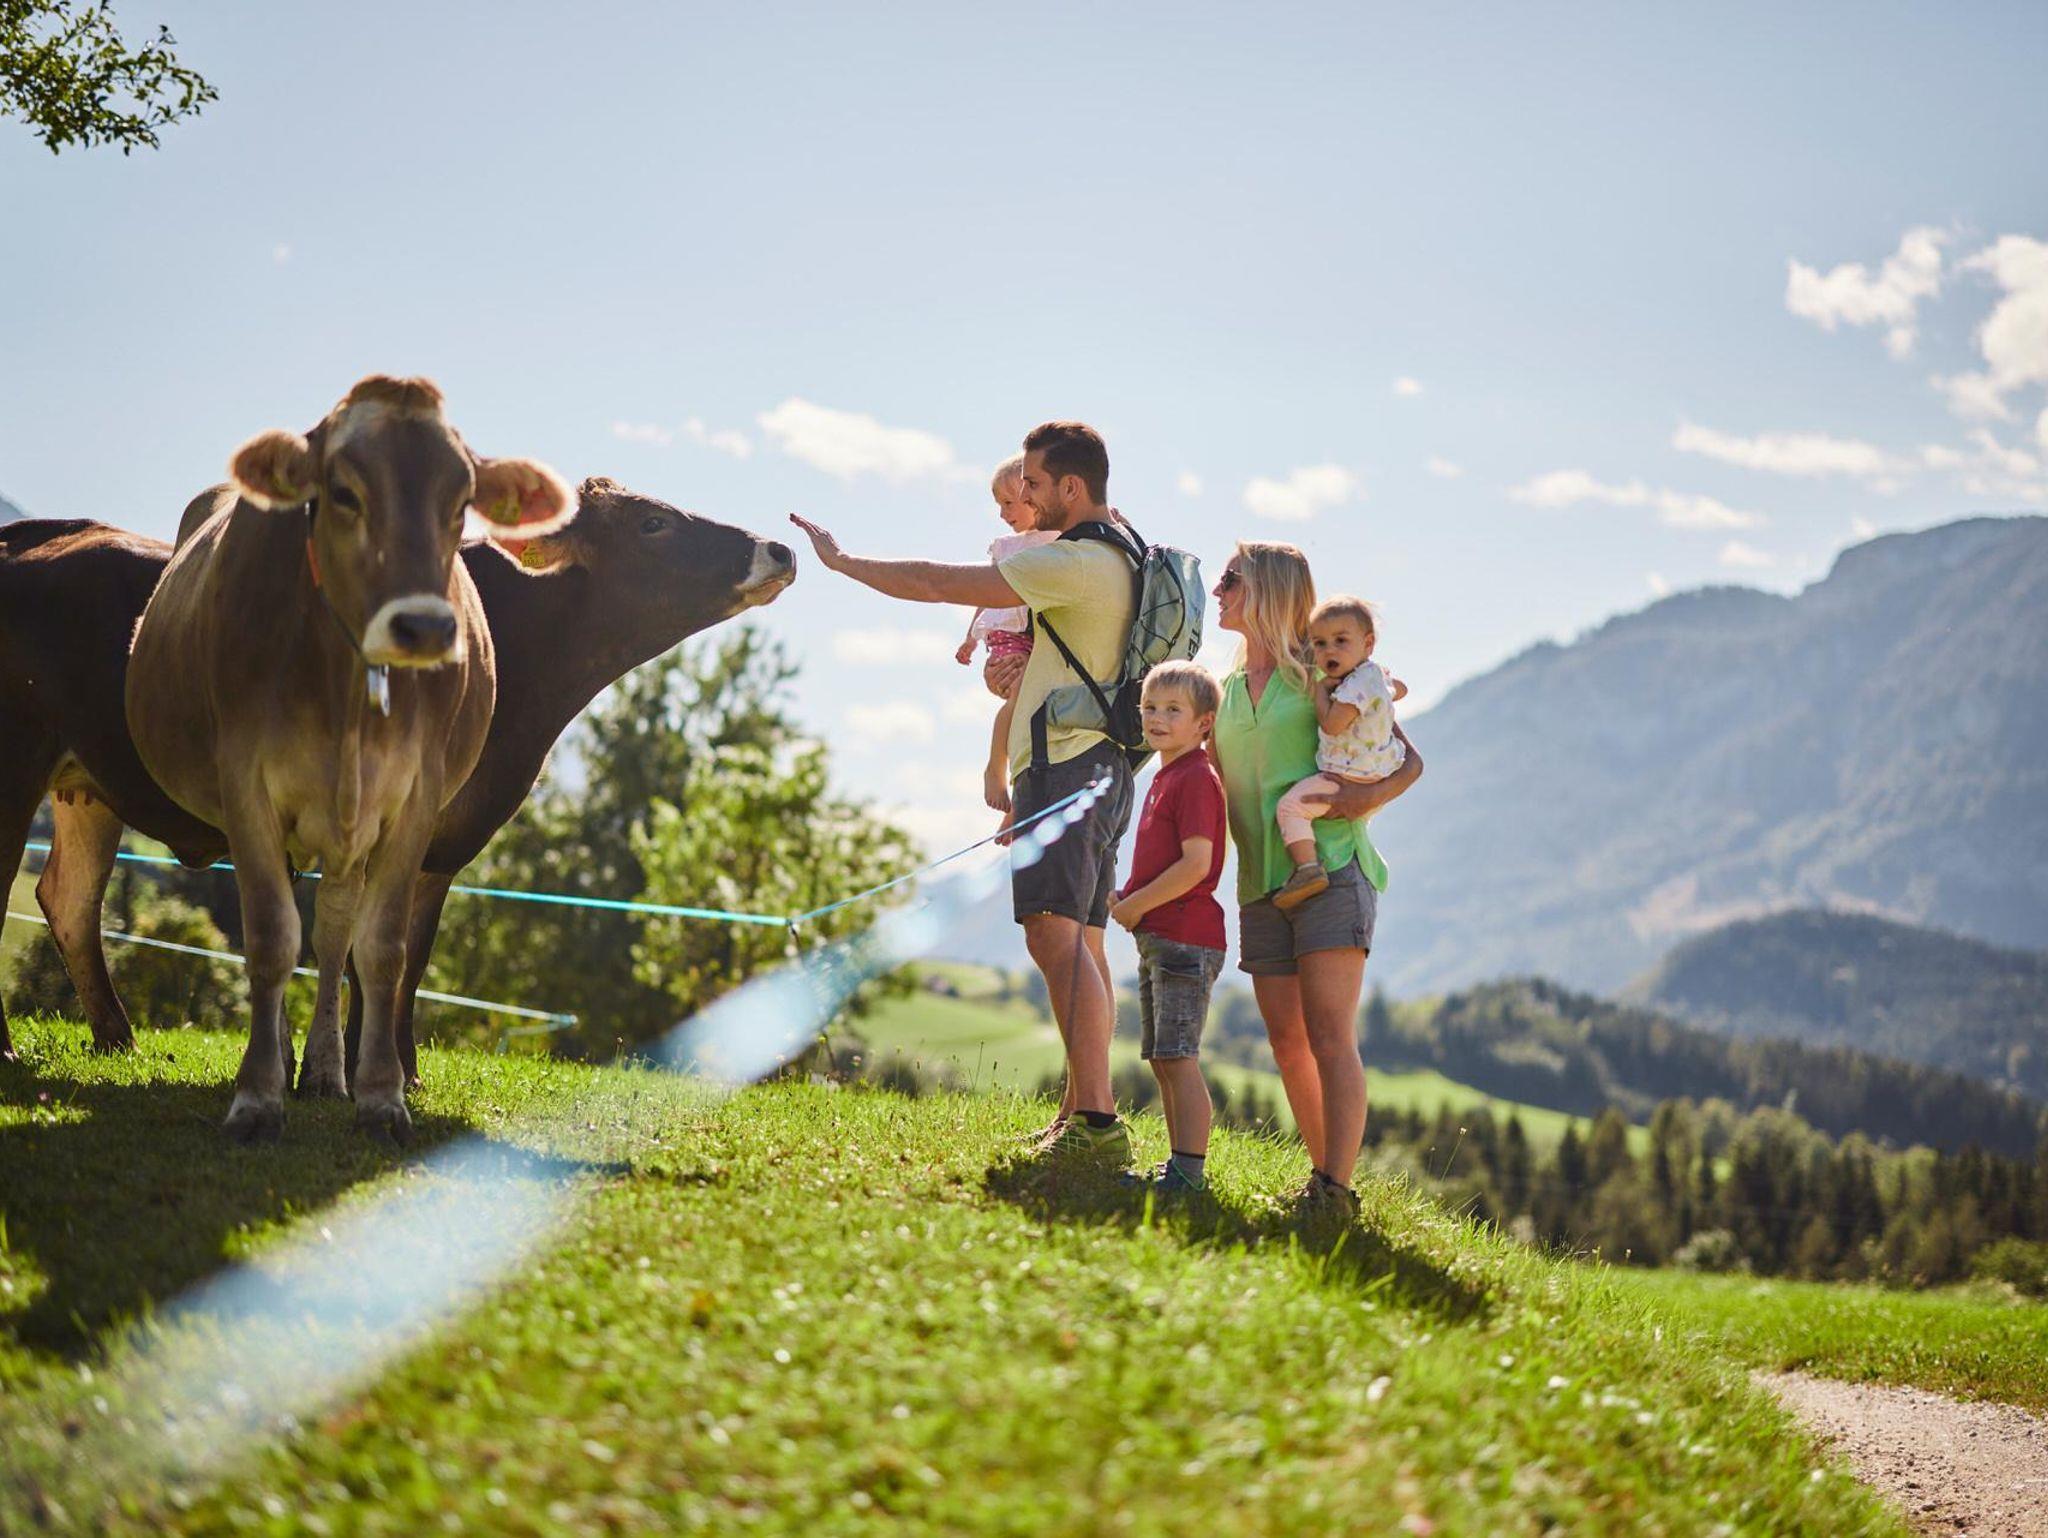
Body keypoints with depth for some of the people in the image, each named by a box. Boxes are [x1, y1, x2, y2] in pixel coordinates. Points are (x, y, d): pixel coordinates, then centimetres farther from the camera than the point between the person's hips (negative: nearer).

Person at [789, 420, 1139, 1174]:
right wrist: (1004, 668, 6)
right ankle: (1079, 1116, 14)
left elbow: (934, 583, -13)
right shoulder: (1116, 558, 19)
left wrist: (840, 559, -3)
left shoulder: (1075, 561, -14)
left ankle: (1096, 1121, -28)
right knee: (1080, 945, 11)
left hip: (1066, 764, -11)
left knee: (1055, 934, -19)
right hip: (1096, 766, 11)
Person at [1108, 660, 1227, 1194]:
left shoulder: (1196, 779, -13)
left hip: (1185, 939, -10)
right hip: (1157, 940, 10)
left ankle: (1189, 1170, -10)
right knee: (1162, 1059, 13)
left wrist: (1136, 905, -13)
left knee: (1177, 1057, -11)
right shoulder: (1165, 777, 18)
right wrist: (1131, 903, 10)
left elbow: (1195, 864, -21)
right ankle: (1178, 1166, 18)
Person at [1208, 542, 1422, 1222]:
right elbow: (1222, 792, 22)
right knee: (1288, 1044, 5)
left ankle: (1335, 1191, -19)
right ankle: (1326, 1179, 14)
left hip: (1330, 867, -6)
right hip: (1261, 885, 6)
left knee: (1328, 1037, -14)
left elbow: (1409, 760, 1)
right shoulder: (1226, 693, 17)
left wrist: (1368, 797, -17)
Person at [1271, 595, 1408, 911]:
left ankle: (1308, 869, -26)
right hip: (1375, 773, 11)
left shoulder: (1358, 683, -20)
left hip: (1353, 777, -11)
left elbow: (1332, 723, -25)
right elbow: (1399, 689, 33)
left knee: (1290, 806, -18)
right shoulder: (1375, 676, 12)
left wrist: (1321, 688, -12)